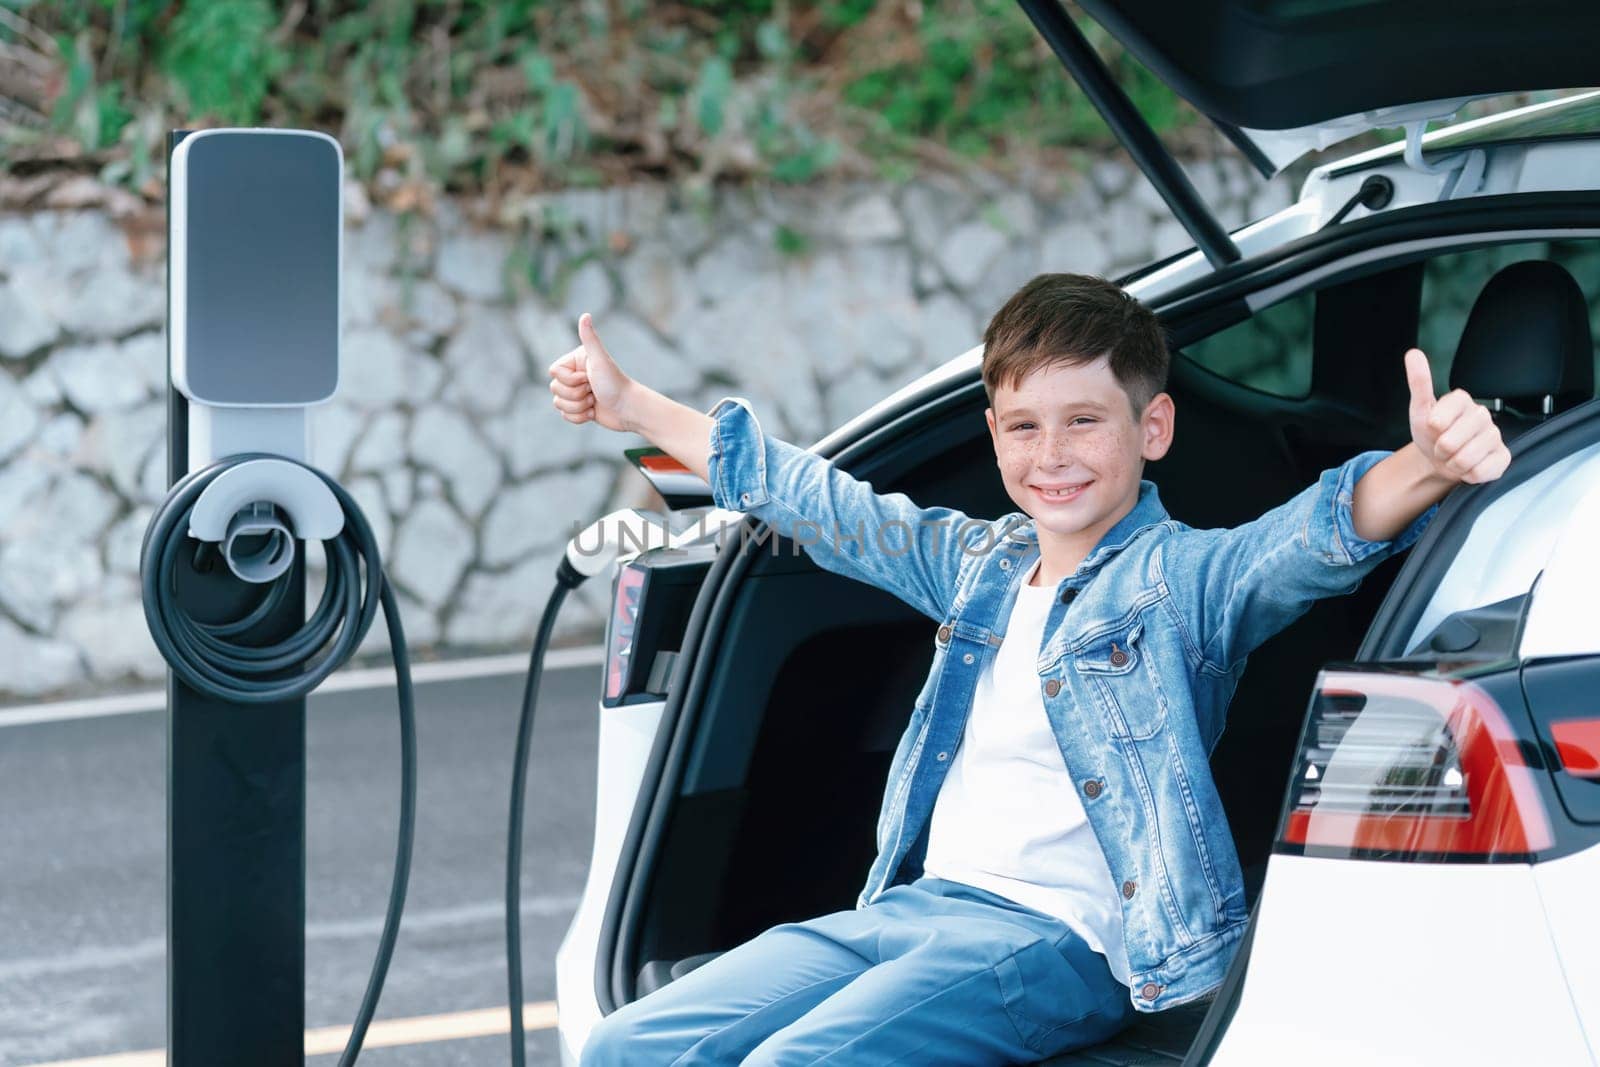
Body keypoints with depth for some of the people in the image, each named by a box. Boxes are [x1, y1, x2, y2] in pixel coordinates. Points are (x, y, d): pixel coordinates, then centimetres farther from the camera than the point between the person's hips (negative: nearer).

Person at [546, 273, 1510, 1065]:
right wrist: (634, 407, 38)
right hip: (911, 906, 8)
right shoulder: (977, 565, 17)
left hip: (1059, 938, -8)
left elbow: (1316, 537, -23)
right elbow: (811, 498, 30)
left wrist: (1427, 467, -45)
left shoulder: (1186, 580, -3)